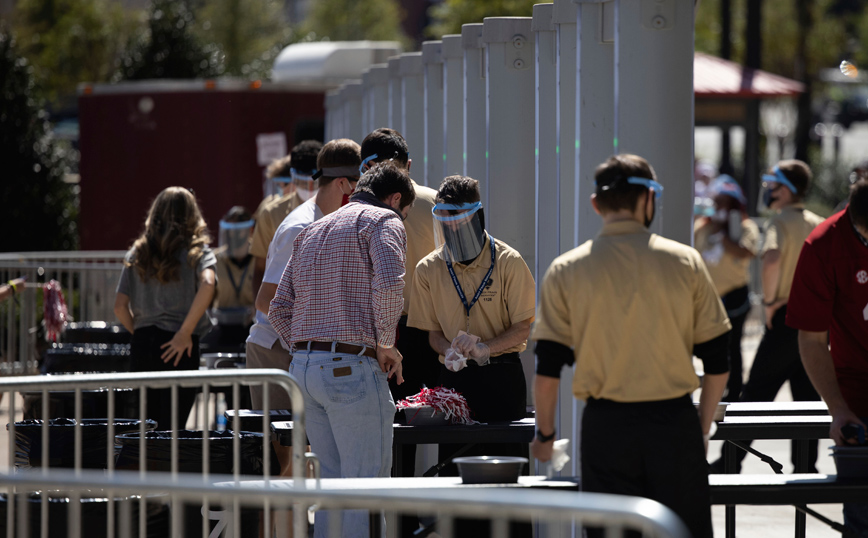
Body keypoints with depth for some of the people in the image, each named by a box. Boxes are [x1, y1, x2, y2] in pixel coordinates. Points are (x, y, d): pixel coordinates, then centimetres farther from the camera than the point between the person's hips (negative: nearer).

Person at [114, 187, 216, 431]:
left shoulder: (137, 253, 10)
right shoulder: (196, 250, 0)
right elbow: (207, 285, -20)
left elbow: (120, 306, 5)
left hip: (142, 346, 3)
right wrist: (185, 332, -15)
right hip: (180, 347, -3)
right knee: (171, 429, 0)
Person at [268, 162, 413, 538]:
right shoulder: (384, 221, -1)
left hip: (302, 366, 8)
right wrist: (384, 345, -9)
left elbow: (279, 309, 19)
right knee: (365, 482, -4)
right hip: (351, 367, -8)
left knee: (333, 479, 15)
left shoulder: (311, 232, 23)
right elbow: (389, 285, -20)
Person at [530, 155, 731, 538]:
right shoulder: (685, 262, -1)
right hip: (674, 421, 0)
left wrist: (544, 434, 12)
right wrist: (702, 427, 14)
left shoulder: (565, 272, -1)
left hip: (605, 424, 1)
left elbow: (548, 369, 0)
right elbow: (716, 362, 2)